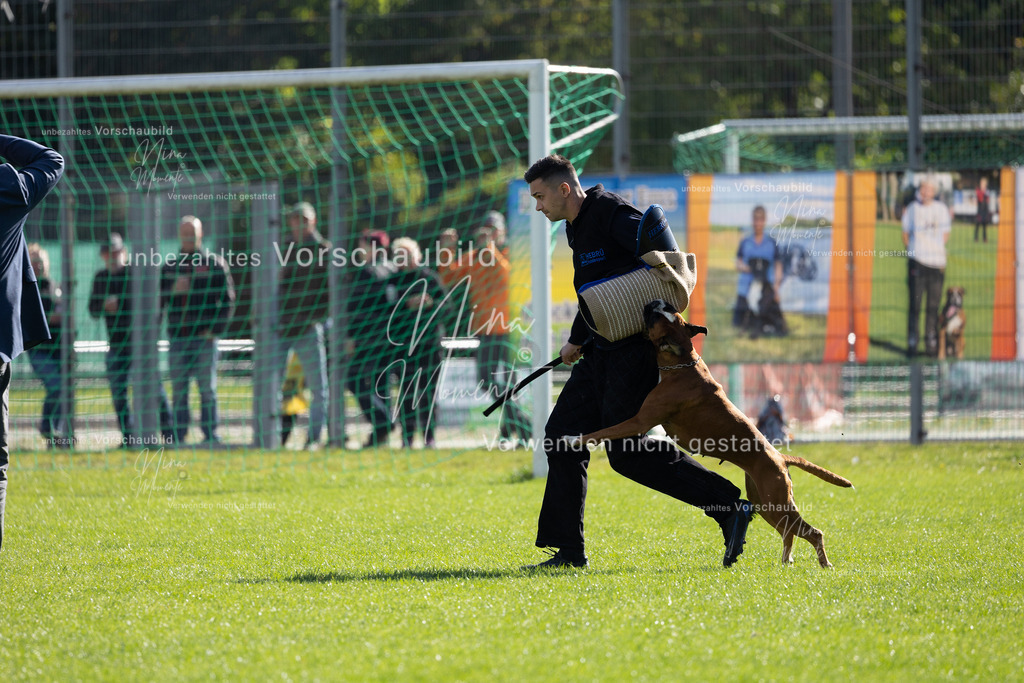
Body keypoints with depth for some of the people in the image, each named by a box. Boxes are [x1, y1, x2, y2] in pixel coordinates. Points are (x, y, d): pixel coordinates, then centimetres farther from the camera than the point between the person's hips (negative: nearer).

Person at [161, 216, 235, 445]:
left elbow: (228, 300, 2)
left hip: (204, 338, -3)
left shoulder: (214, 264, 5)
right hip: (177, 338, 3)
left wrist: (215, 329, -7)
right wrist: (173, 290, -9)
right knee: (178, 391, 2)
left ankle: (210, 435, -1)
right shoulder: (169, 267, 14)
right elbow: (158, 301, 11)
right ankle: (178, 437, 4)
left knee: (207, 389, -3)